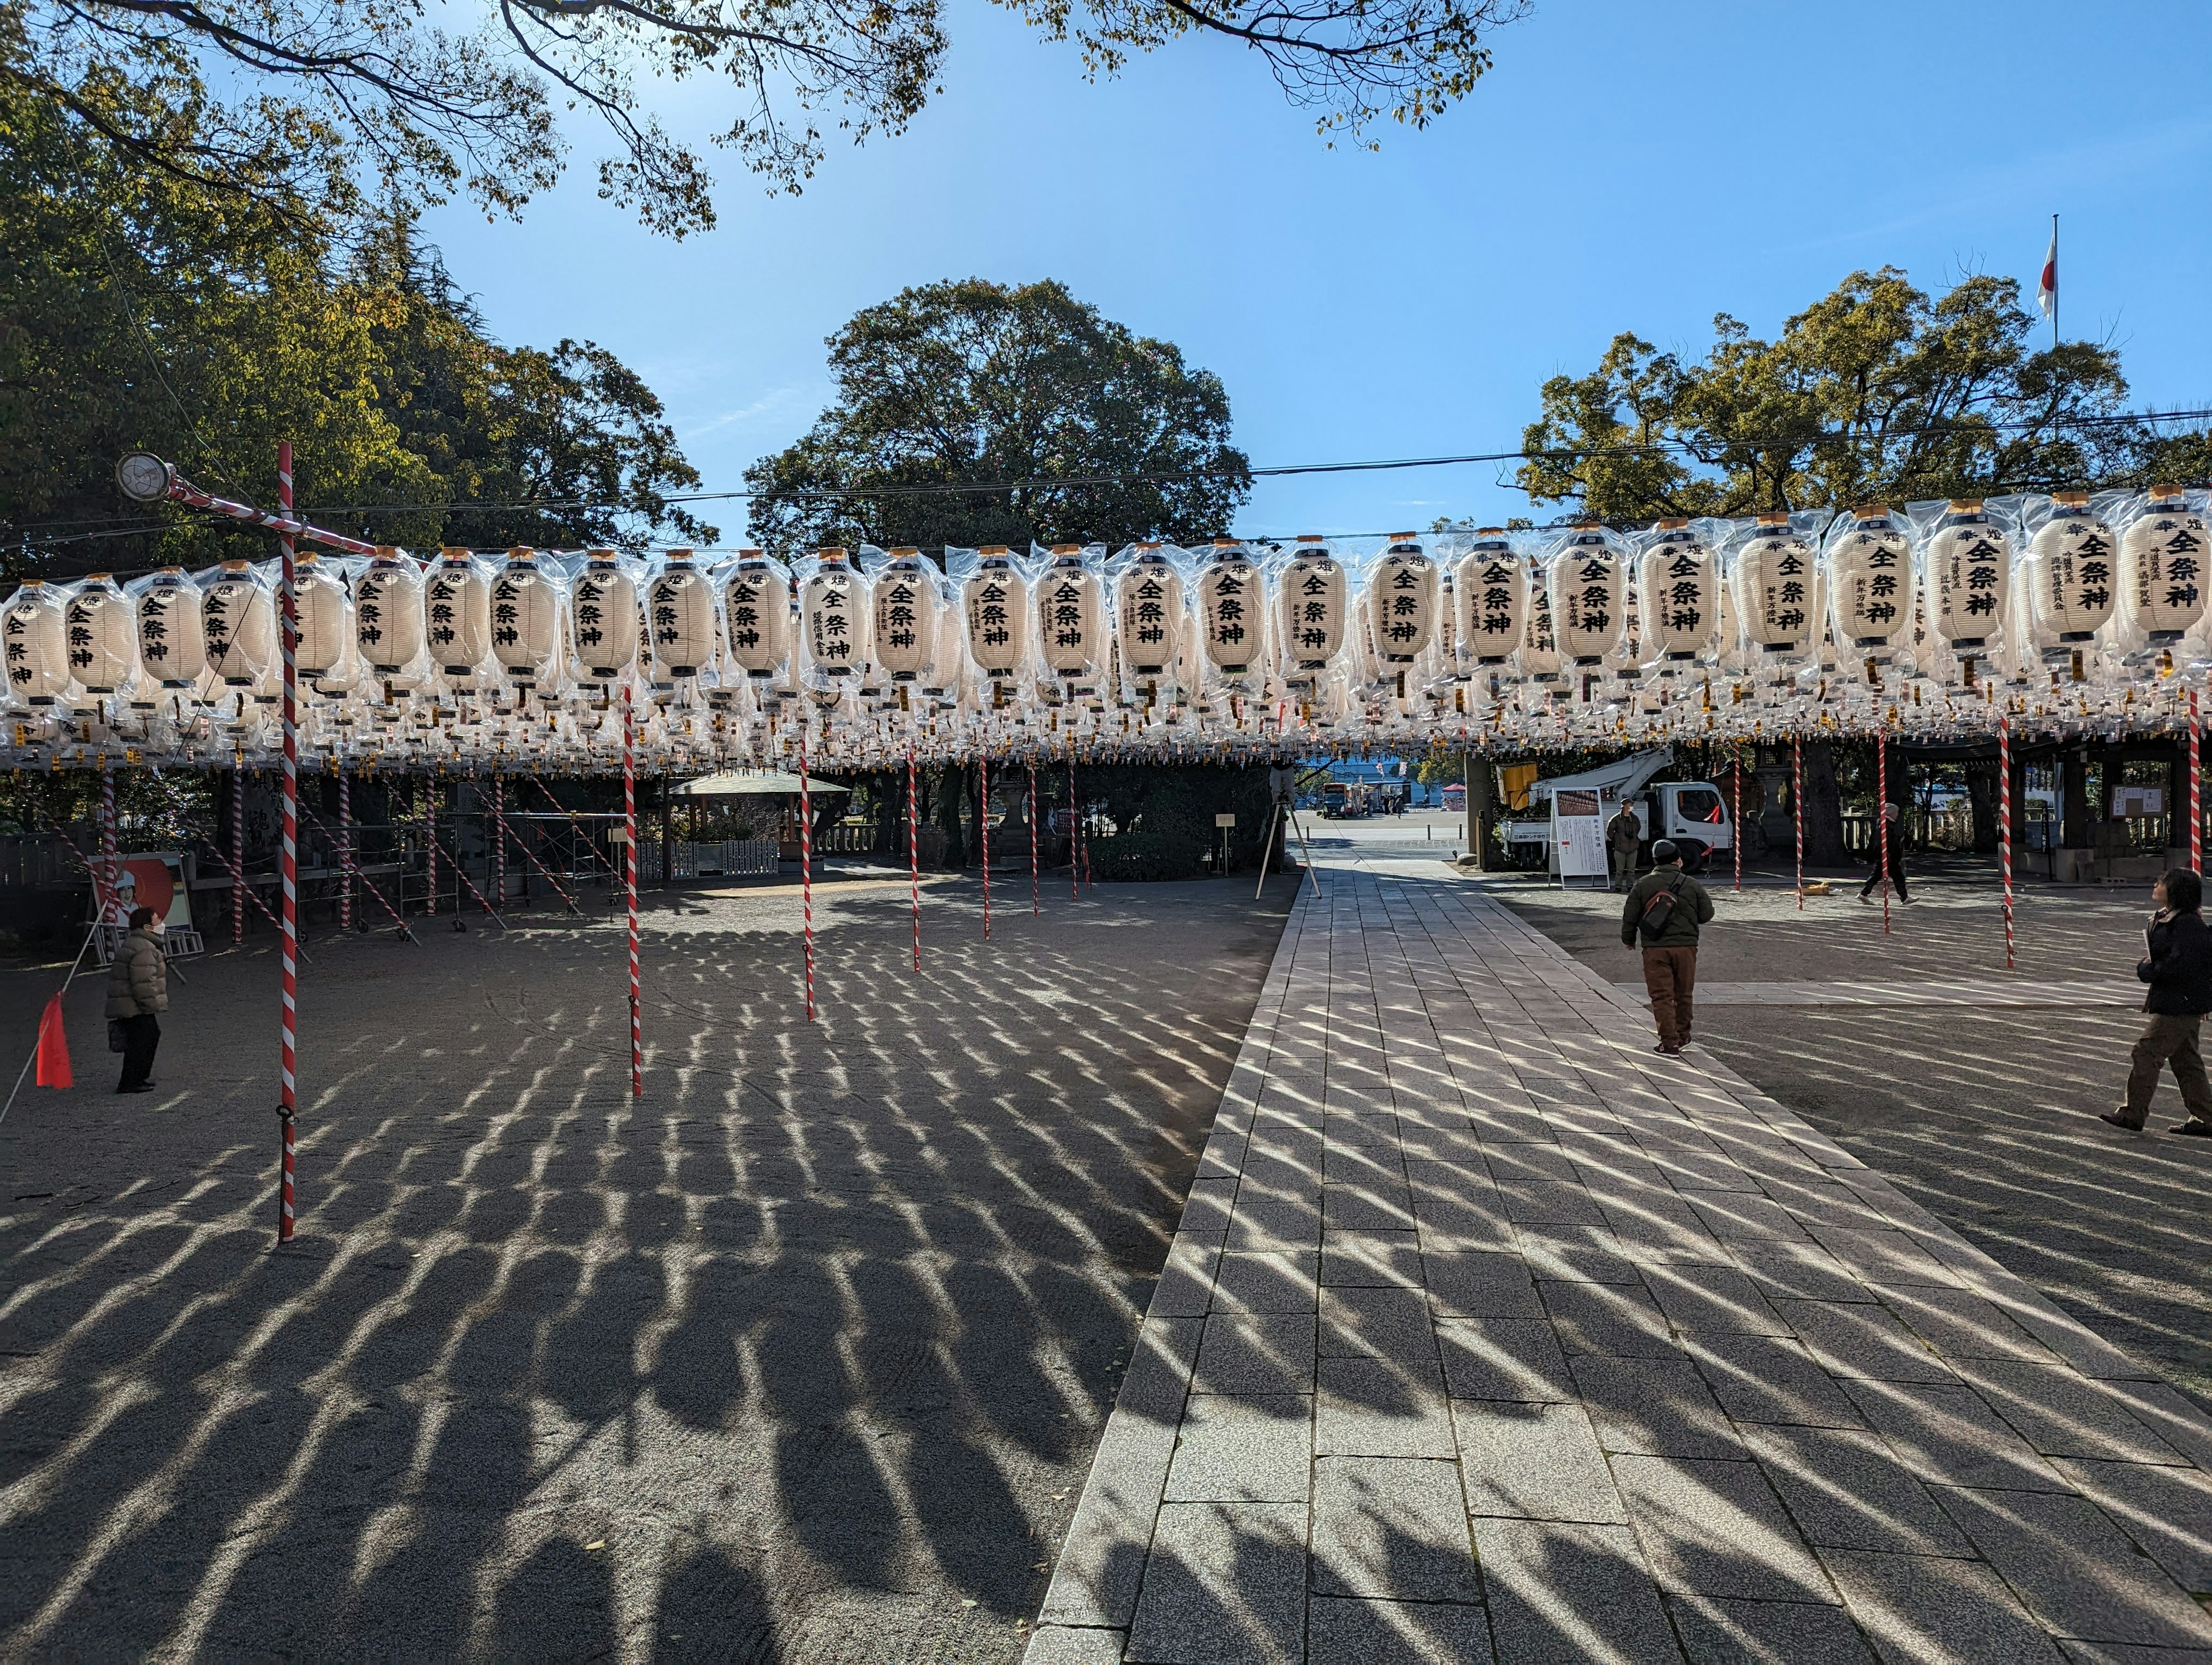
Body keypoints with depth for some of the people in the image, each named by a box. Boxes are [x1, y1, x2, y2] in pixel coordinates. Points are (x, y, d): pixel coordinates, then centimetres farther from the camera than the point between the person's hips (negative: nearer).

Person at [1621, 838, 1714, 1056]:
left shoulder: (1643, 884, -1)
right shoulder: (1692, 885, 0)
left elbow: (1630, 916, 3)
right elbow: (1707, 915, 6)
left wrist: (1628, 940, 18)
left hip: (1655, 948, -2)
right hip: (1686, 946, 2)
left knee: (1661, 996, 0)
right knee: (1683, 995, 16)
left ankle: (1670, 1042, -5)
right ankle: (1682, 1037, 29)